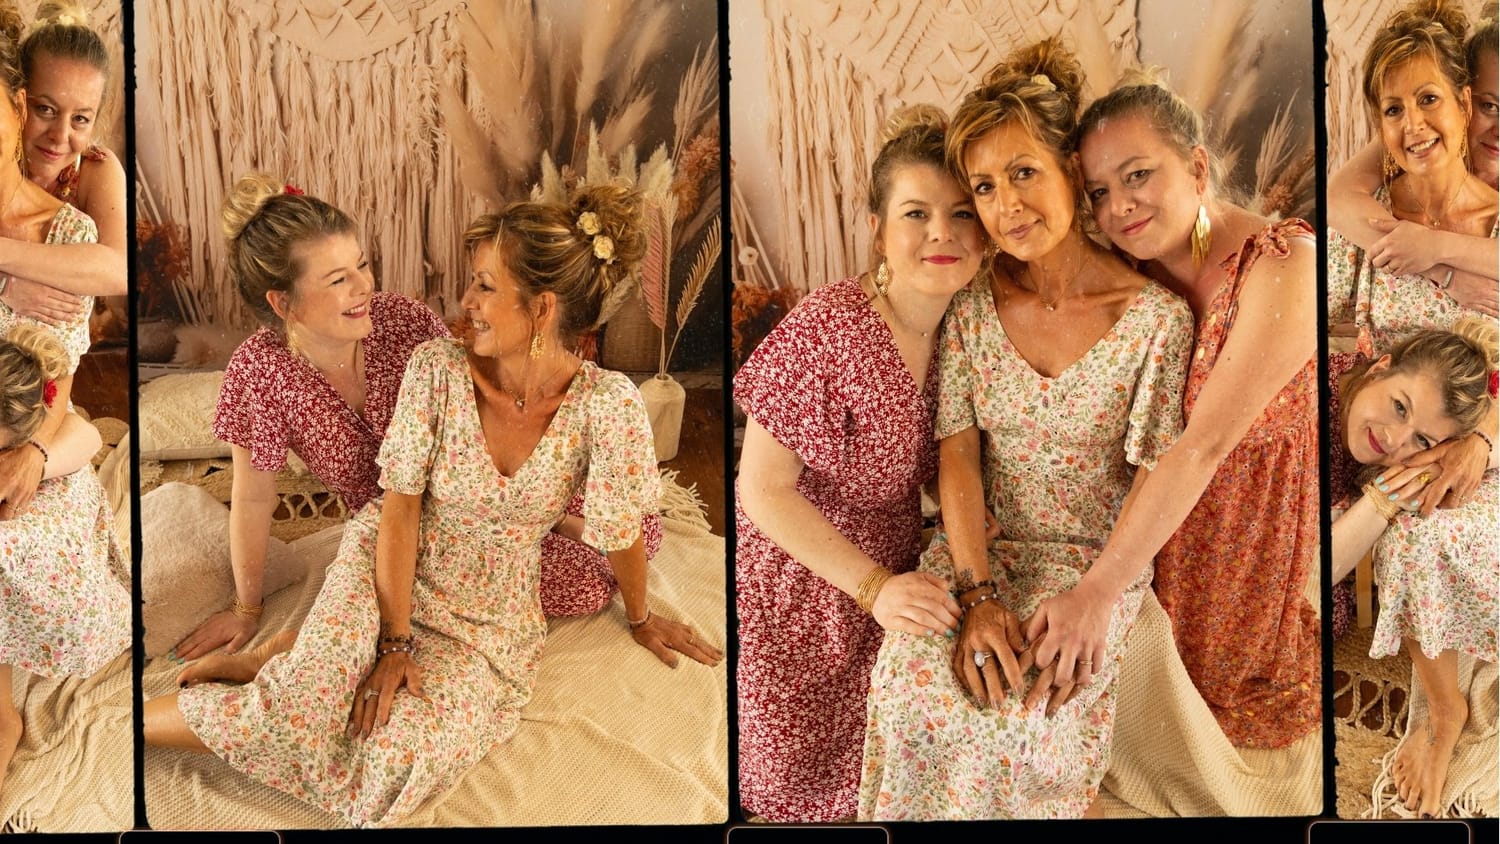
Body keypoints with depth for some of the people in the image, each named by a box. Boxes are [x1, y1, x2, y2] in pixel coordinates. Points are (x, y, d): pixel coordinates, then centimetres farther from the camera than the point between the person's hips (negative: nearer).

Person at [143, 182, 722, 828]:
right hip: (386, 569, 0)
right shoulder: (435, 368, -17)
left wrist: (639, 619, 8)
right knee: (307, 695, -29)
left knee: (400, 754, -26)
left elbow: (623, 533, -7)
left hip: (490, 617, 0)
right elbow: (399, 508, -14)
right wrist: (395, 642, -18)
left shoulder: (606, 404, -22)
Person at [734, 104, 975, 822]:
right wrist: (874, 586, -29)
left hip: (889, 575, 5)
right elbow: (762, 488, -25)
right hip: (799, 582, -5)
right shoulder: (826, 328, -28)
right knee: (800, 770, 12)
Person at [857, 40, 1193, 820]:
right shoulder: (973, 306, -1)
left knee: (1020, 707, -27)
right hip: (981, 543, 3)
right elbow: (957, 455, -4)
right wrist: (978, 595, -16)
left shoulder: (1155, 317, -11)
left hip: (1096, 558, -3)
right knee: (909, 680, -23)